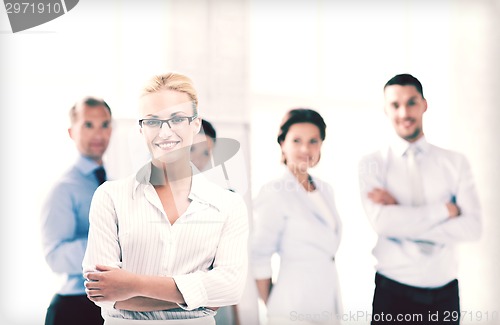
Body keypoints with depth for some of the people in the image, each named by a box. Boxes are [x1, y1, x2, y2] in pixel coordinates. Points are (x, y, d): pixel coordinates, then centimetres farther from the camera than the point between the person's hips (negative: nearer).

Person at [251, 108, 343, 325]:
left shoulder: (326, 190, 8)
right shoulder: (274, 193, -13)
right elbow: (259, 257, -13)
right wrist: (272, 306, -6)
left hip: (329, 301, 7)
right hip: (294, 306, -7)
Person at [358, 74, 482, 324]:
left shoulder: (455, 162, 3)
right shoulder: (372, 163, -2)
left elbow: (472, 226, -8)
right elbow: (382, 222, -17)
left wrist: (402, 217, -14)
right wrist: (446, 209, -11)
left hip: (445, 292, 2)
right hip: (394, 291, -2)